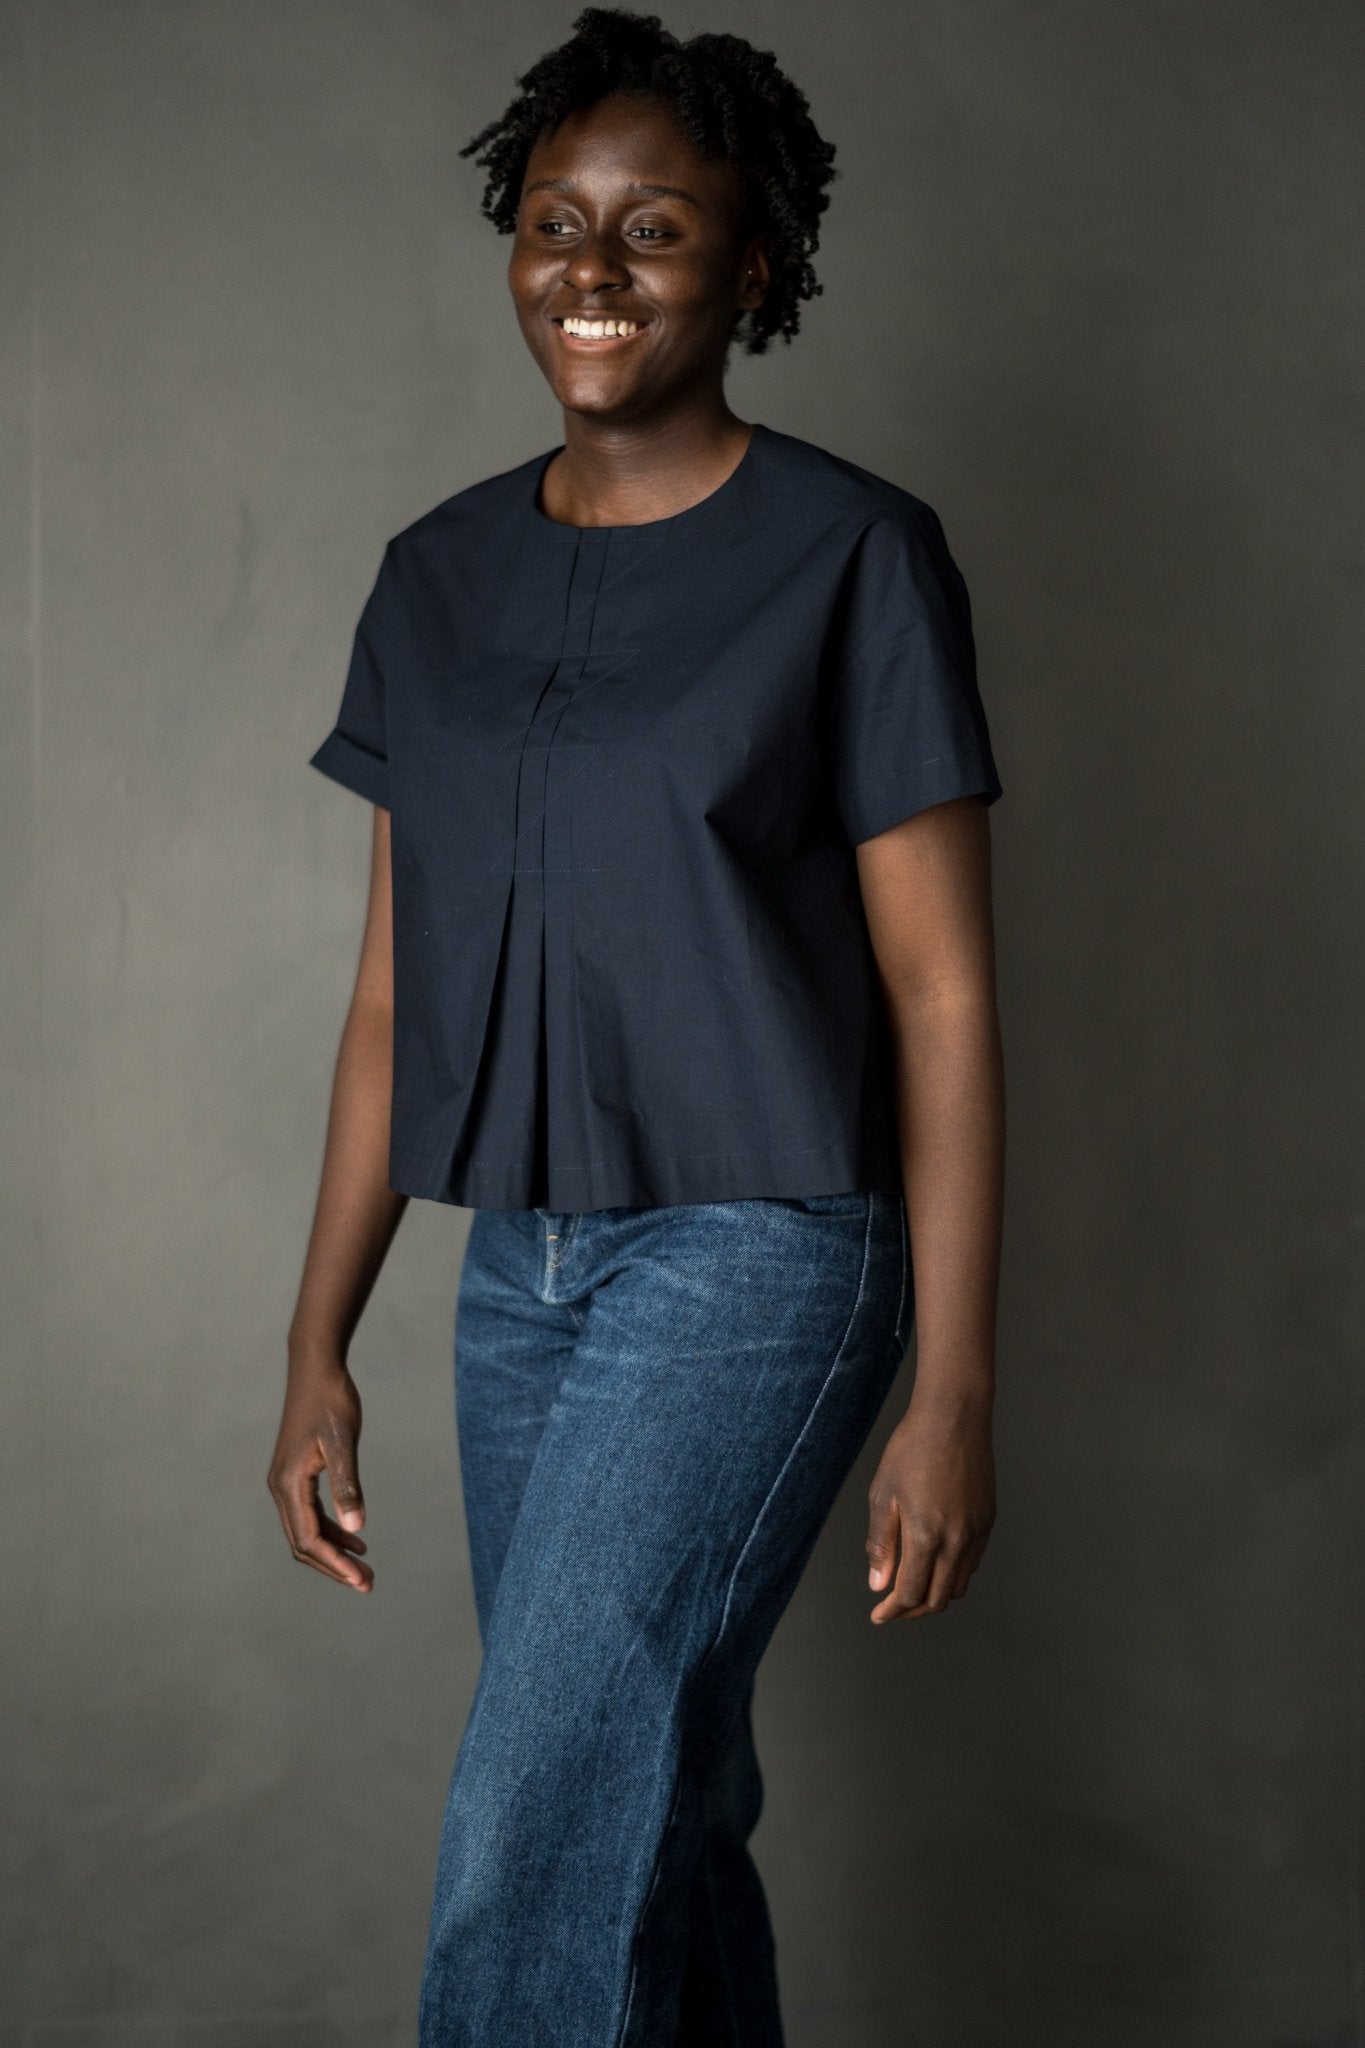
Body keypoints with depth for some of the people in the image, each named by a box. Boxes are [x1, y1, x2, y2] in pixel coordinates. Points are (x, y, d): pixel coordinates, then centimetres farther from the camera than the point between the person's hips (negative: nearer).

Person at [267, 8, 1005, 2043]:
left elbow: (941, 992, -7)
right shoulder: (441, 577, 10)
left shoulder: (853, 558, -6)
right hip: (520, 1272, 6)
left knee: (537, 1838, -13)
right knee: (659, 1822, 13)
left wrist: (955, 1393, -11)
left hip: (755, 1260, -6)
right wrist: (321, 1344, 10)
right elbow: (396, 986, 12)